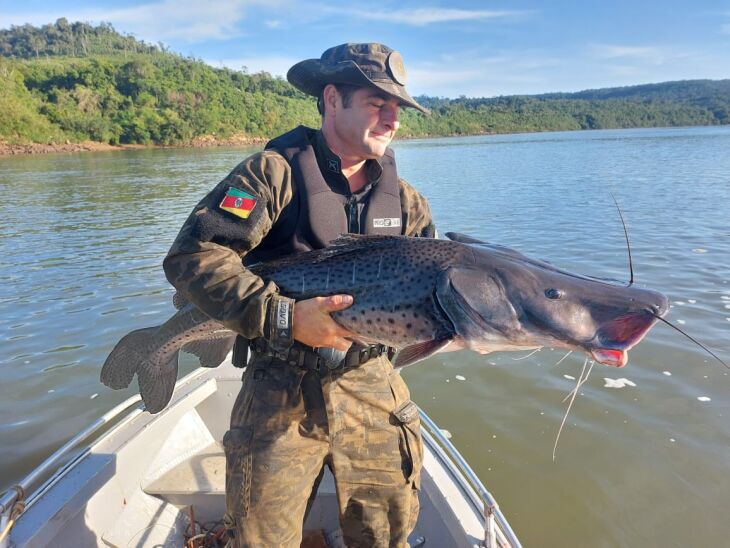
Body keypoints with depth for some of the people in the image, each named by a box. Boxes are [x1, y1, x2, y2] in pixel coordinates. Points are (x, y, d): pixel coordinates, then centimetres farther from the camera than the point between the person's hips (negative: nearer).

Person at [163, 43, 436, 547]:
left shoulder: (404, 200, 6)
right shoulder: (276, 171, -10)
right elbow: (191, 257, -18)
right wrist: (284, 317, -27)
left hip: (374, 392, 4)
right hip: (281, 392, -3)